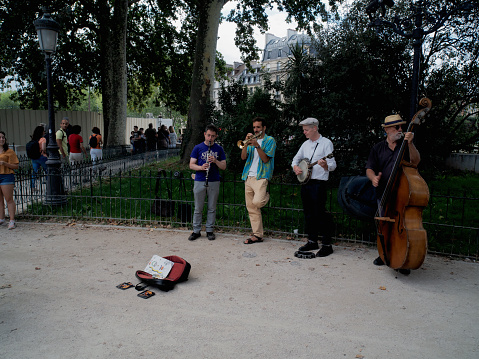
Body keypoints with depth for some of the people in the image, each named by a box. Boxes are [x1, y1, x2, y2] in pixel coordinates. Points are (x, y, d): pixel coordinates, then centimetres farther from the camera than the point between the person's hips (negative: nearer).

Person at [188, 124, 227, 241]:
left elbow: (224, 167, 5)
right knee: (198, 208, 5)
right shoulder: (198, 148, 4)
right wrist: (201, 167, -18)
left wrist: (216, 161, -15)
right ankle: (196, 231, 16)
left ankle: (210, 230, 19)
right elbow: (191, 165, 1)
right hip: (199, 182, -1)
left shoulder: (219, 149, 6)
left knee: (212, 208, 7)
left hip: (214, 182, 1)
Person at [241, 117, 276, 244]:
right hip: (248, 176, 6)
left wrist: (257, 146, -17)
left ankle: (266, 196, 11)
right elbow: (243, 157, 8)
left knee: (257, 202, -25)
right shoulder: (252, 140, 19)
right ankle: (257, 235, 12)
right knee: (251, 208, 4)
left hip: (261, 176, -6)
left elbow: (265, 159, -9)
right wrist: (246, 143, -5)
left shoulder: (270, 140, 3)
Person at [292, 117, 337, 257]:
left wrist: (325, 165, -33)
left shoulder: (326, 143, -5)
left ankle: (327, 245, 3)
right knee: (308, 213, 12)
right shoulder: (306, 144, 14)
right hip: (305, 183, 7)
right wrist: (295, 167, 3)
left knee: (320, 213, -7)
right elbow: (296, 158, 25)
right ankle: (312, 241, 24)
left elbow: (332, 166, -11)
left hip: (318, 183, -7)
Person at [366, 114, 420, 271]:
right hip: (384, 194, 2)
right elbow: (369, 169, 5)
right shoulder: (378, 148, 10)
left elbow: (415, 162, -10)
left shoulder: (406, 145, 6)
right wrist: (373, 177, -17)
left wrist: (410, 143, -22)